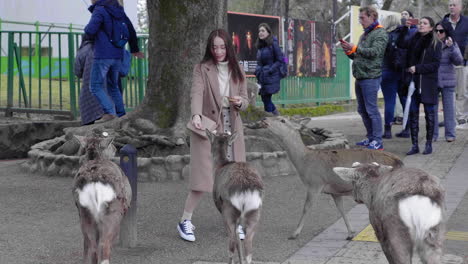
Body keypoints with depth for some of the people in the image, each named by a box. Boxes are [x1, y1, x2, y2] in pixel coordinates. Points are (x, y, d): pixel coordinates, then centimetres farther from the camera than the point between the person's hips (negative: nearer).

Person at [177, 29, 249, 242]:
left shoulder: (237, 71, 8)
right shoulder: (202, 69, -4)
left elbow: (245, 100, 11)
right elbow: (196, 93, -19)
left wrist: (240, 102, -13)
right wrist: (196, 115, -37)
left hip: (231, 129, 4)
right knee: (203, 177, -7)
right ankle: (185, 221, 8)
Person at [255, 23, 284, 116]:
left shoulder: (273, 44, -10)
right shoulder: (260, 45, 11)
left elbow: (280, 60, -11)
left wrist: (269, 71, -16)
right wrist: (257, 70, 4)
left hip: (271, 77, -7)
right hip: (262, 77, 7)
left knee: (266, 99, -5)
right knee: (264, 98, 11)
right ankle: (276, 114, 30)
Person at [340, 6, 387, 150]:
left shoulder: (380, 34, -6)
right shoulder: (364, 35, 21)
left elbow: (374, 52, -20)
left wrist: (355, 48, -16)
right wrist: (349, 51, 5)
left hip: (370, 78, -9)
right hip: (360, 77, 9)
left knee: (372, 110, -9)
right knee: (362, 110, 12)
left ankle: (377, 141, -5)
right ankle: (370, 138, 21)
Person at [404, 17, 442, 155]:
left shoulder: (435, 43, -1)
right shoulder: (413, 41, 11)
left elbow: (435, 64, -8)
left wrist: (417, 68, -14)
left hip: (428, 83, -4)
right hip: (414, 82, 4)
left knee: (429, 113, 3)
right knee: (413, 113, 1)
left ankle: (429, 144, 12)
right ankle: (414, 145, 6)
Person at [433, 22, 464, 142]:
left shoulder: (452, 45, 0)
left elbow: (459, 61, -11)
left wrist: (451, 47, -21)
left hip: (447, 82, -1)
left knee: (449, 108, 4)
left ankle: (450, 134, 13)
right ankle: (433, 134, 13)